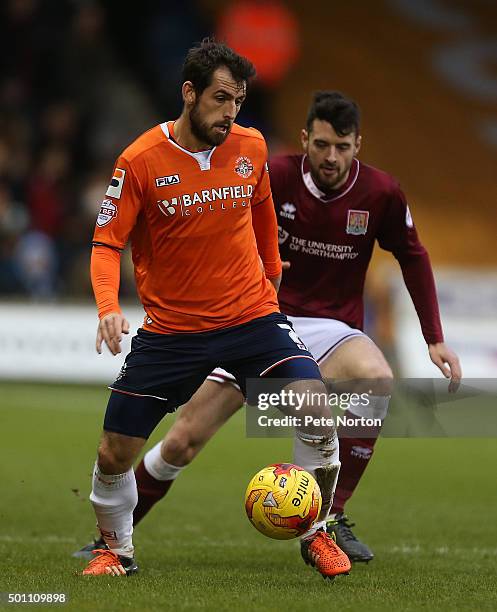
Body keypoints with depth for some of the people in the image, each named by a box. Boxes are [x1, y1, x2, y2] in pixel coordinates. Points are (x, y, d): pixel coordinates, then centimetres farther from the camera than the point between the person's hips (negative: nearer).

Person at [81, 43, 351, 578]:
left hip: (252, 317, 2)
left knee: (317, 414, -19)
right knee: (114, 453, -2)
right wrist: (108, 307, -25)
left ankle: (317, 535, 2)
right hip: (170, 328, -1)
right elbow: (107, 244, -8)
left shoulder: (250, 147, 0)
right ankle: (116, 550, 26)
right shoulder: (140, 161, -11)